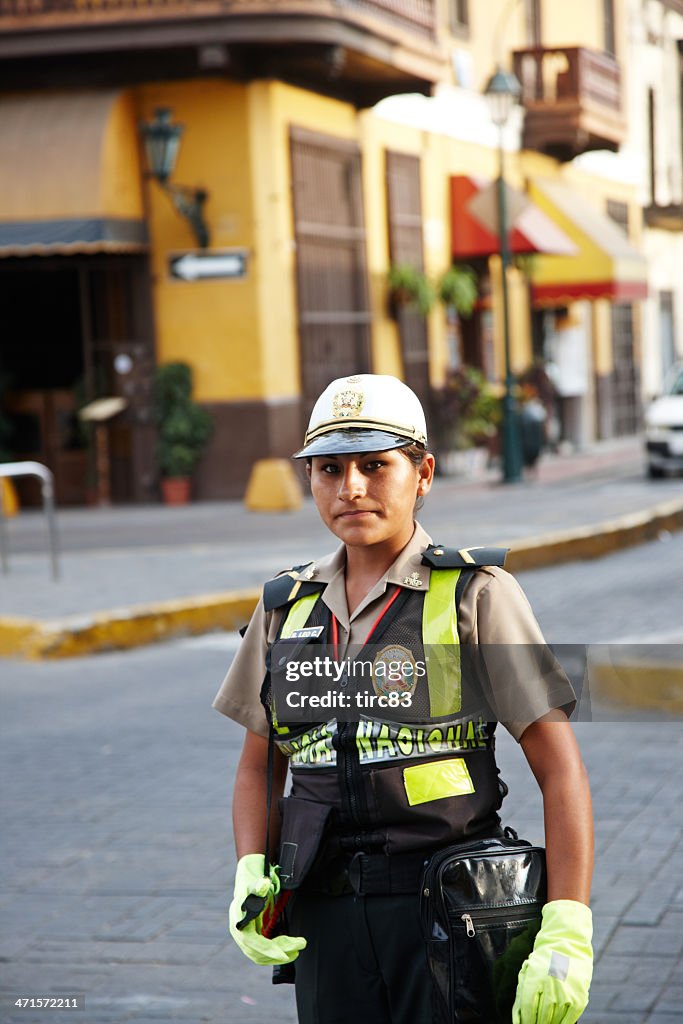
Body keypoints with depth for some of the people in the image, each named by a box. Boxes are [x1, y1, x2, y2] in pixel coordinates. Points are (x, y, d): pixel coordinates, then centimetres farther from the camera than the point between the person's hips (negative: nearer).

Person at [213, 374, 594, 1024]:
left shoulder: (475, 594, -2)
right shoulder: (287, 606, 11)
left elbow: (560, 769, -5)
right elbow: (258, 767, 20)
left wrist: (567, 934, -14)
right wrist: (251, 877, 2)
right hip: (326, 916, 4)